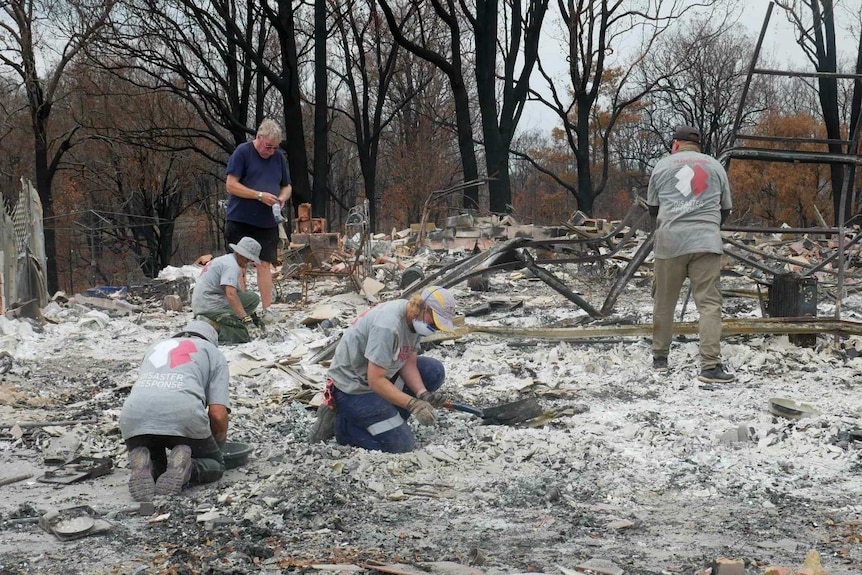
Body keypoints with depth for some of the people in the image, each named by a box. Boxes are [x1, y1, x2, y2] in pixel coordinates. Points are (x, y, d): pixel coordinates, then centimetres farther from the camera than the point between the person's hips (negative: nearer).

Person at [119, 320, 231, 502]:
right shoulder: (213, 353, 25)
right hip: (182, 414, -3)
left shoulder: (155, 347, 37)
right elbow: (218, 414, 11)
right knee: (214, 466, 21)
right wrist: (219, 442, 32)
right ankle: (183, 466, -12)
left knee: (156, 467, 29)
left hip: (133, 415, 3)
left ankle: (143, 465, -6)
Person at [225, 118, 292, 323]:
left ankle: (267, 309, 1)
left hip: (267, 222, 4)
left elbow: (287, 186, 20)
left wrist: (282, 197, -4)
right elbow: (231, 185, -11)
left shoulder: (278, 156, 10)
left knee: (264, 264, 1)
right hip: (240, 220, -4)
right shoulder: (242, 152, -6)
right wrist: (260, 195, -18)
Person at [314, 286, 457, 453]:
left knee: (435, 371, 3)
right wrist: (413, 404, -30)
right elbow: (376, 381, -29)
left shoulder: (415, 318, -2)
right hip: (352, 388, -10)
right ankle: (340, 424, 0)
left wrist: (423, 394, -15)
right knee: (401, 444, -14)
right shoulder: (387, 326, -31)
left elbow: (409, 364, 2)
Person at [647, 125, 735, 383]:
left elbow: (652, 208, 18)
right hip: (706, 243, 0)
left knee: (664, 302, 12)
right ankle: (710, 365, -15)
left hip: (670, 242, 0)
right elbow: (725, 209, 19)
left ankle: (660, 357, 21)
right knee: (709, 304, -5)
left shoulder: (663, 165, 11)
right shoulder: (715, 166, 14)